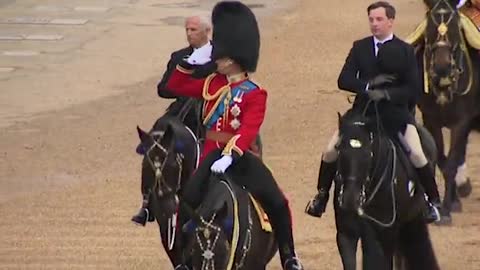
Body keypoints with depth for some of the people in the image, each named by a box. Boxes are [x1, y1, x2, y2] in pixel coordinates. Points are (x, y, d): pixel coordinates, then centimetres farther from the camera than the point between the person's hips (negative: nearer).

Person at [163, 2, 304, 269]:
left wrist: (229, 156, -33)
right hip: (213, 154, 4)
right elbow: (176, 86, 21)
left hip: (241, 156, -4)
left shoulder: (254, 94, -7)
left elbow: (248, 131, -20)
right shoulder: (213, 84, 10)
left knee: (276, 201, -16)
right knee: (188, 200, -16)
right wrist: (192, 62, 7)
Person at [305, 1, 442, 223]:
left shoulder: (405, 51, -3)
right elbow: (343, 81, -5)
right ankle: (321, 195, 14)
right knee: (331, 151, -7)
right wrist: (368, 85, -22)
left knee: (417, 154, -20)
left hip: (395, 113, -2)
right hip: (363, 111, 3)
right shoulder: (360, 48, 3)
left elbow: (414, 89, -10)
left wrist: (386, 93, -23)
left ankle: (433, 201, -2)